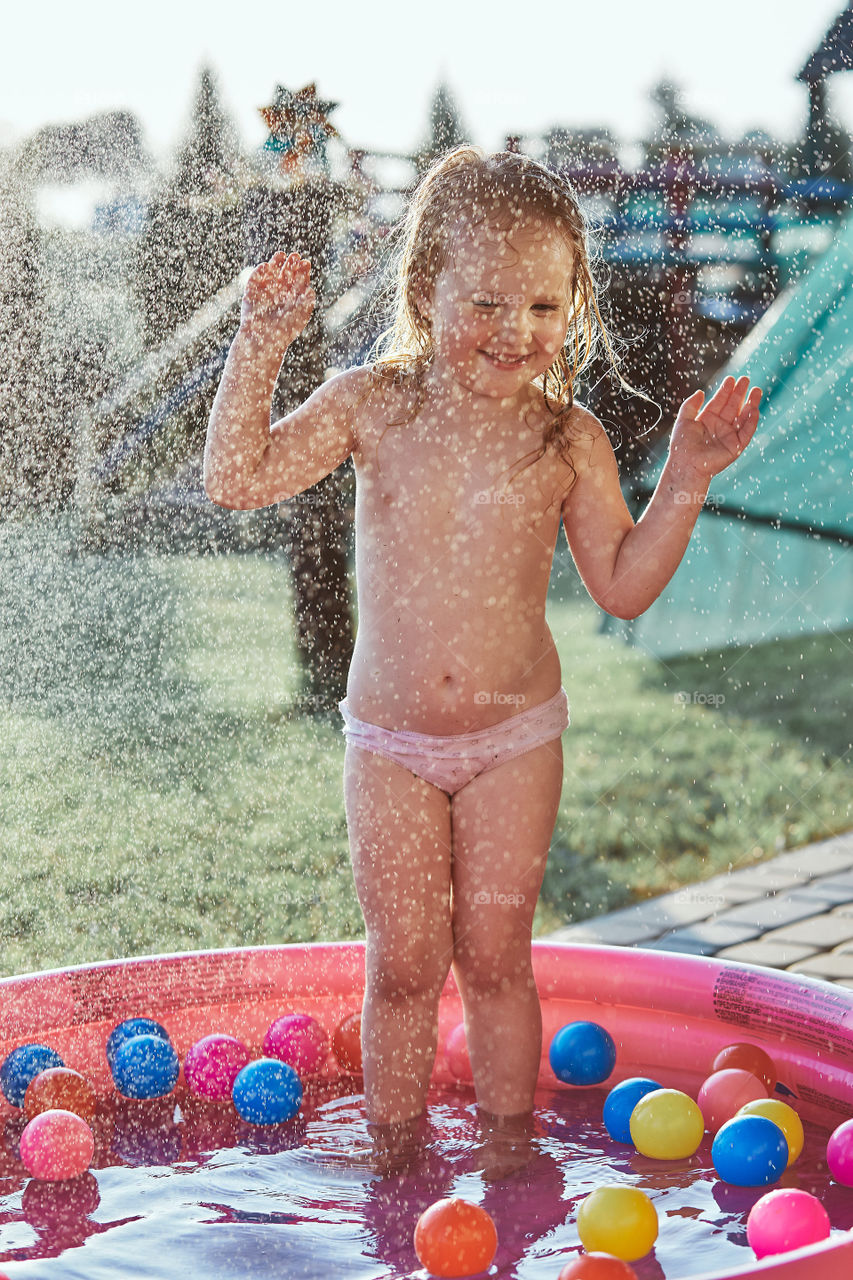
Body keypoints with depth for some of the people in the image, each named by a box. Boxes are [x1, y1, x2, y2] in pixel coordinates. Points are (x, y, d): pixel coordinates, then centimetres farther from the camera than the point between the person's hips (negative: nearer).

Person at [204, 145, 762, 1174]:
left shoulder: (567, 439, -6)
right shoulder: (370, 405, -6)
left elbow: (623, 586, -3)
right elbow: (236, 479, -10)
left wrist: (685, 479, -13)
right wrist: (260, 345, -16)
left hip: (516, 740, 0)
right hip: (390, 743, 0)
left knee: (494, 957, 8)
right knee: (403, 964, 6)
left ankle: (508, 1152, 26)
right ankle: (394, 1159, 24)